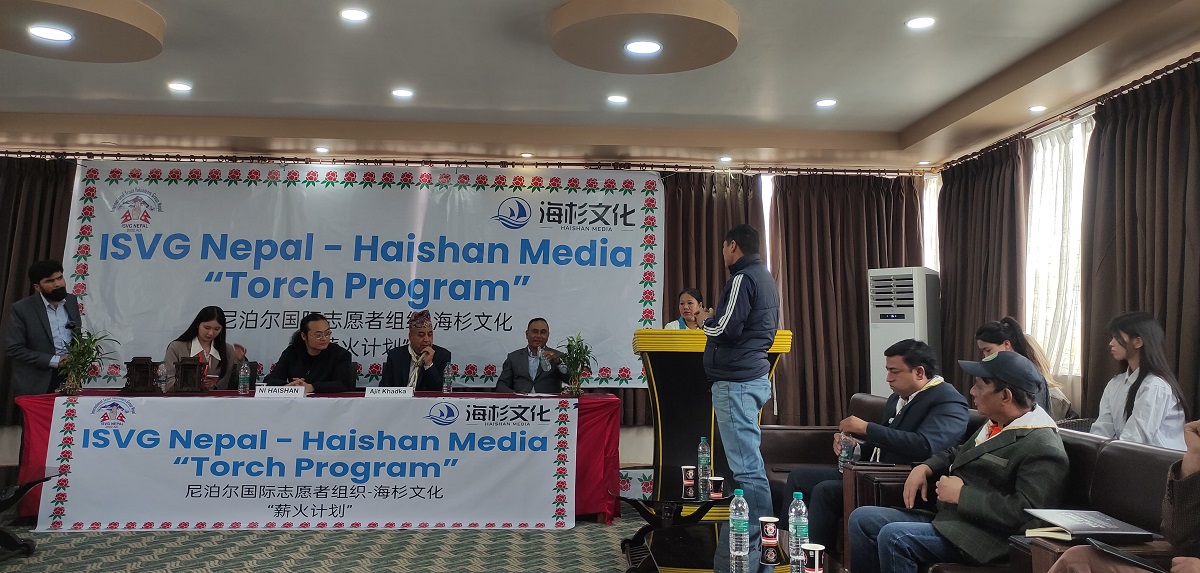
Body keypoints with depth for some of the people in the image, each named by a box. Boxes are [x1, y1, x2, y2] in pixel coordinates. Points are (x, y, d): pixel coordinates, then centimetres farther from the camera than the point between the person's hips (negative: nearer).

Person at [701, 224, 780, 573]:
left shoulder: (743, 278, -11)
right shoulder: (765, 278, 19)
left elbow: (727, 329, -20)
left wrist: (707, 319, 1)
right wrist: (717, 321, 20)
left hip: (736, 382, -11)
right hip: (754, 377, 11)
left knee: (747, 467, -10)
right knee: (747, 462, 15)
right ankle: (744, 541, 23)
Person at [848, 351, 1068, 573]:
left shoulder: (1042, 447, -17)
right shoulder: (995, 425, 13)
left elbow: (1026, 513, -26)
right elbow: (958, 454, 29)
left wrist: (961, 495, -19)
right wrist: (925, 468, 8)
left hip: (982, 537, -10)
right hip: (945, 518, 10)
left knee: (893, 537, -28)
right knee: (862, 518, 2)